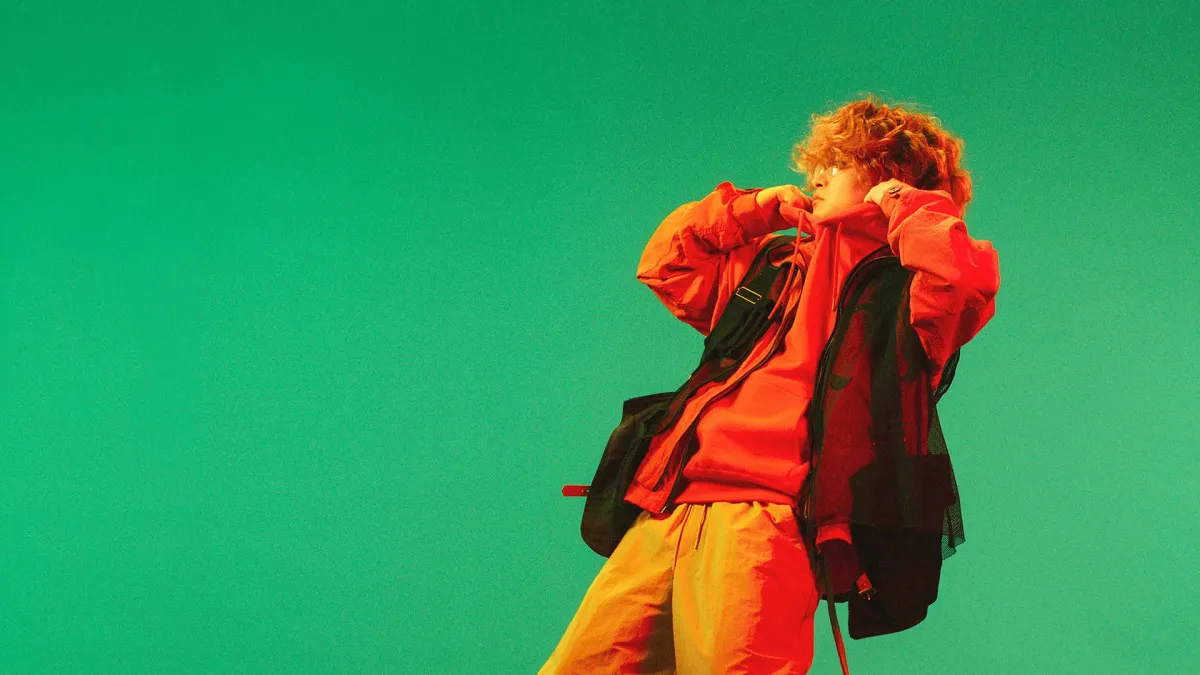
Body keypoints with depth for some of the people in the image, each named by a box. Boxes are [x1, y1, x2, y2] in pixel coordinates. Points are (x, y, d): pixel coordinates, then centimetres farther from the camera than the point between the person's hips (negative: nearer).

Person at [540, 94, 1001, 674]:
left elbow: (960, 276, -17)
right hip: (668, 516, 7)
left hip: (762, 518, -7)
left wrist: (901, 203, 1)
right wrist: (752, 211, 28)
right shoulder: (784, 267, 27)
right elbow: (666, 265, 37)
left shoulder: (907, 277, 8)